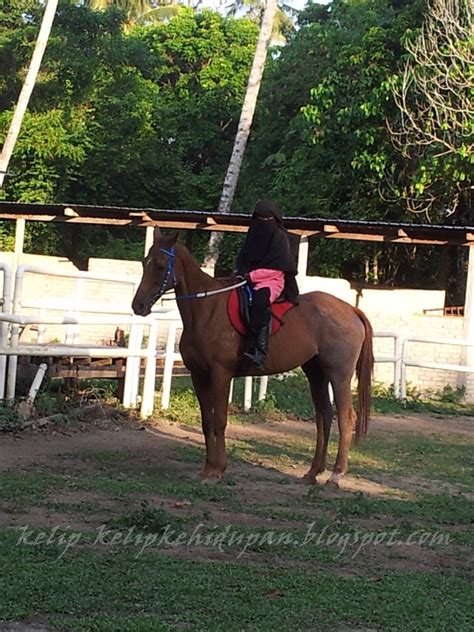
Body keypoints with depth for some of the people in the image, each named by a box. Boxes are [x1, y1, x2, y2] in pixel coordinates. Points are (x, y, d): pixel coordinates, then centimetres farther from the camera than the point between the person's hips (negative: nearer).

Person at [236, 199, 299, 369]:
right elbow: (242, 260, 19)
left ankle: (259, 352, -45)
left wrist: (252, 275, -16)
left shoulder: (280, 237, -2)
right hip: (249, 280, 7)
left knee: (260, 299, -37)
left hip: (273, 281, -7)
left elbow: (276, 268, -9)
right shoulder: (253, 236, 15)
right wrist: (241, 273, -3)